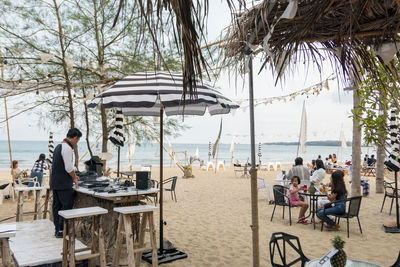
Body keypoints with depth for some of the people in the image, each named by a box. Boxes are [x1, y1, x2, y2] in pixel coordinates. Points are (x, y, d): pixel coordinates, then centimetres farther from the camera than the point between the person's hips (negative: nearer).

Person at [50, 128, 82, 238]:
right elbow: (69, 168, -19)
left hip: (55, 182, 10)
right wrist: (75, 178, -4)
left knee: (57, 206, 13)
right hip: (63, 184, -10)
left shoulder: (59, 146, 16)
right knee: (67, 205, -3)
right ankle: (61, 231, 0)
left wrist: (72, 176, 21)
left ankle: (57, 229, 21)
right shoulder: (67, 148, -16)